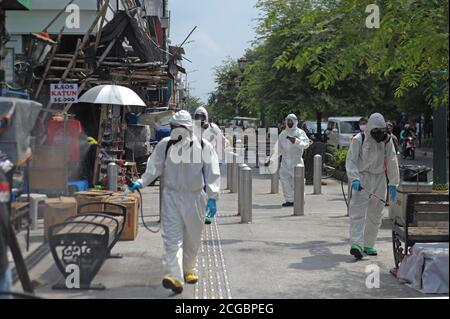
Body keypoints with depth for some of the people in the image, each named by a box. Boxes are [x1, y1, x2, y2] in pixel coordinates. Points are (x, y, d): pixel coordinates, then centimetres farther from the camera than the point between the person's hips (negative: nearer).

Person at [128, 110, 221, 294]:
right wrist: (141, 182, -12)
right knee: (172, 237, -11)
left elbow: (212, 174, -6)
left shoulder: (203, 147, -7)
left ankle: (189, 269, 36)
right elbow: (154, 168, 3)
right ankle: (175, 277, -16)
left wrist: (212, 198, -11)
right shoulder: (165, 145, -2)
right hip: (171, 196, 0)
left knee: (192, 238, 13)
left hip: (194, 198, 0)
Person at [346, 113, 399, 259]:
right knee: (358, 212, -14)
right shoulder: (359, 139, -6)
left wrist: (393, 184, 6)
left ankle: (368, 245, 19)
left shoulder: (387, 140, 5)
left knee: (375, 215, 9)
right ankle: (356, 244, -22)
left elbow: (392, 163, 9)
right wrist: (354, 179, -21)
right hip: (362, 179, -4)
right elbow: (350, 160, -7)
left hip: (379, 180, 4)